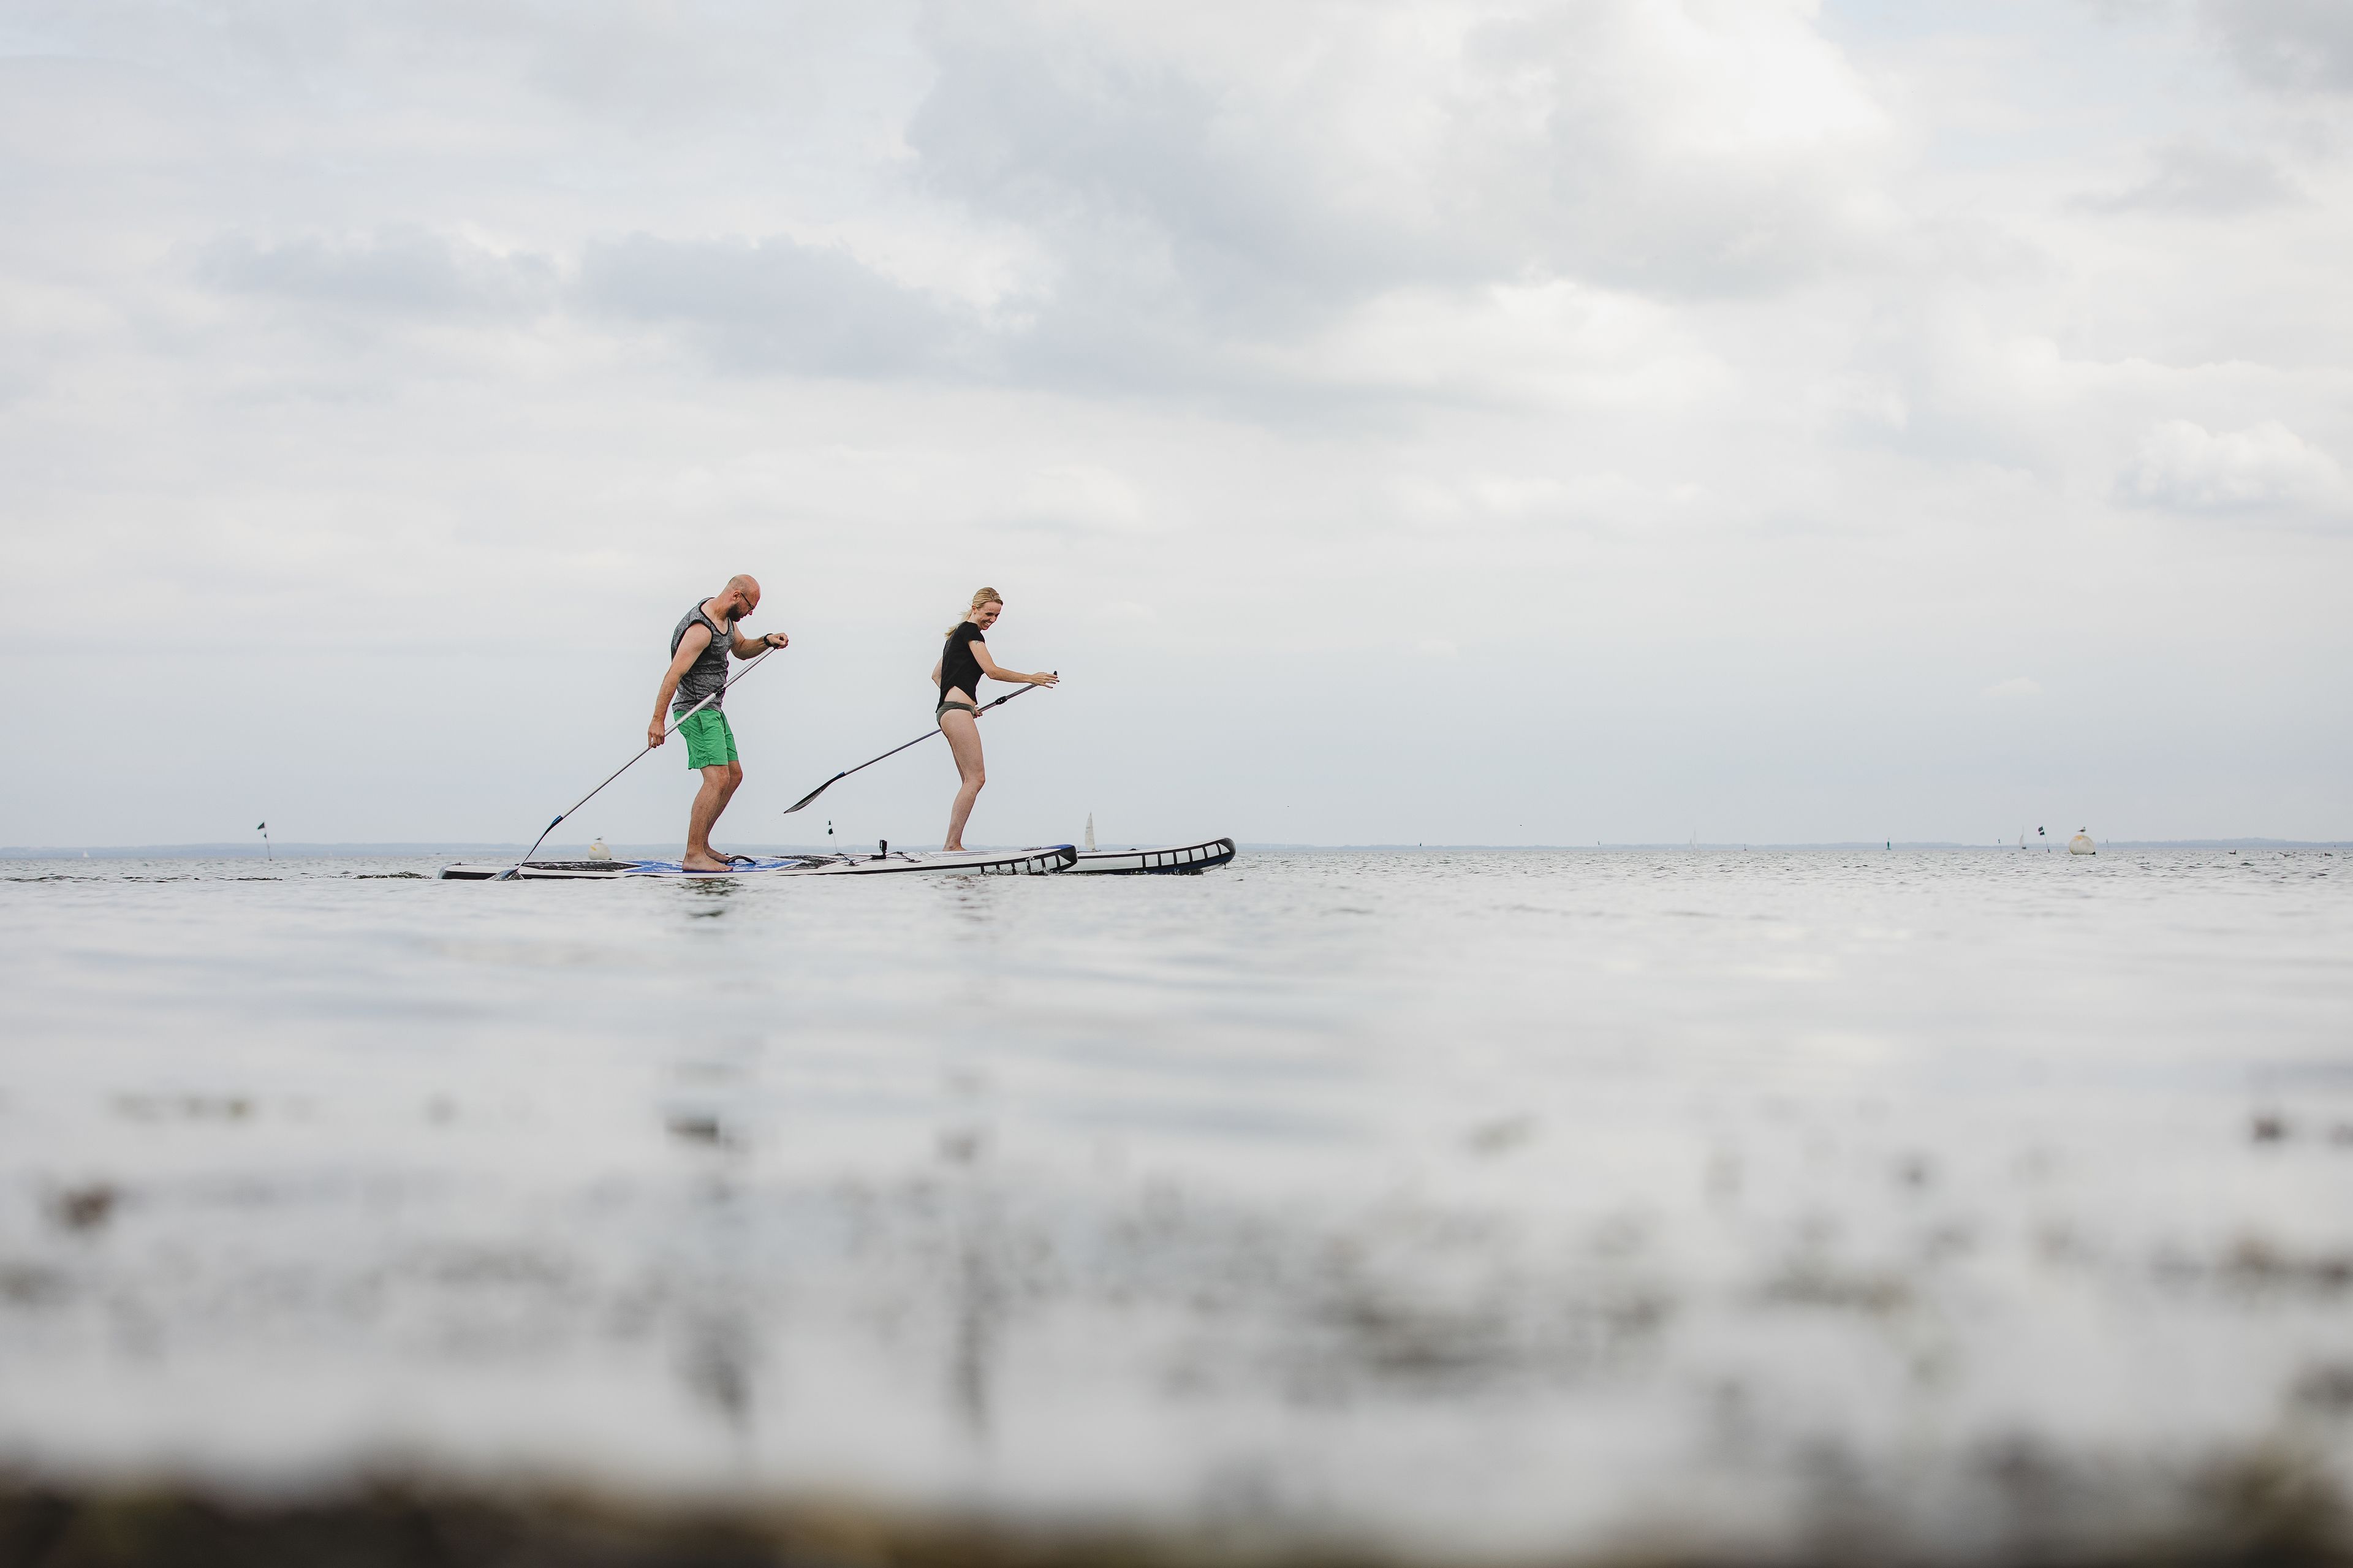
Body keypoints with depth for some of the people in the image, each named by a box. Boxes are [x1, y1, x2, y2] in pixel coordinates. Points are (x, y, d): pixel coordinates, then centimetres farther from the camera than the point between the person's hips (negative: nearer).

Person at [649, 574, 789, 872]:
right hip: (696, 711, -11)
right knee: (717, 779, -19)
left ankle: (701, 845, 20)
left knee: (734, 776, 14)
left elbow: (741, 649, 28)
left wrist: (767, 641, 8)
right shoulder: (701, 629, -21)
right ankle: (694, 856, -20)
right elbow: (674, 674, -26)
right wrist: (658, 720, -30)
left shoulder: (725, 618, 10)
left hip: (712, 710, 11)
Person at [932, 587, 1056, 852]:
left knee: (971, 781, 7)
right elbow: (992, 671, -11)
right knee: (976, 778, -14)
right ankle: (952, 845, -19)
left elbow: (937, 675, 30)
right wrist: (1031, 679, -5)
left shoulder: (958, 634, 25)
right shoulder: (971, 631, -3)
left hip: (948, 711, 10)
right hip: (957, 711, -10)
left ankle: (954, 845, 1)